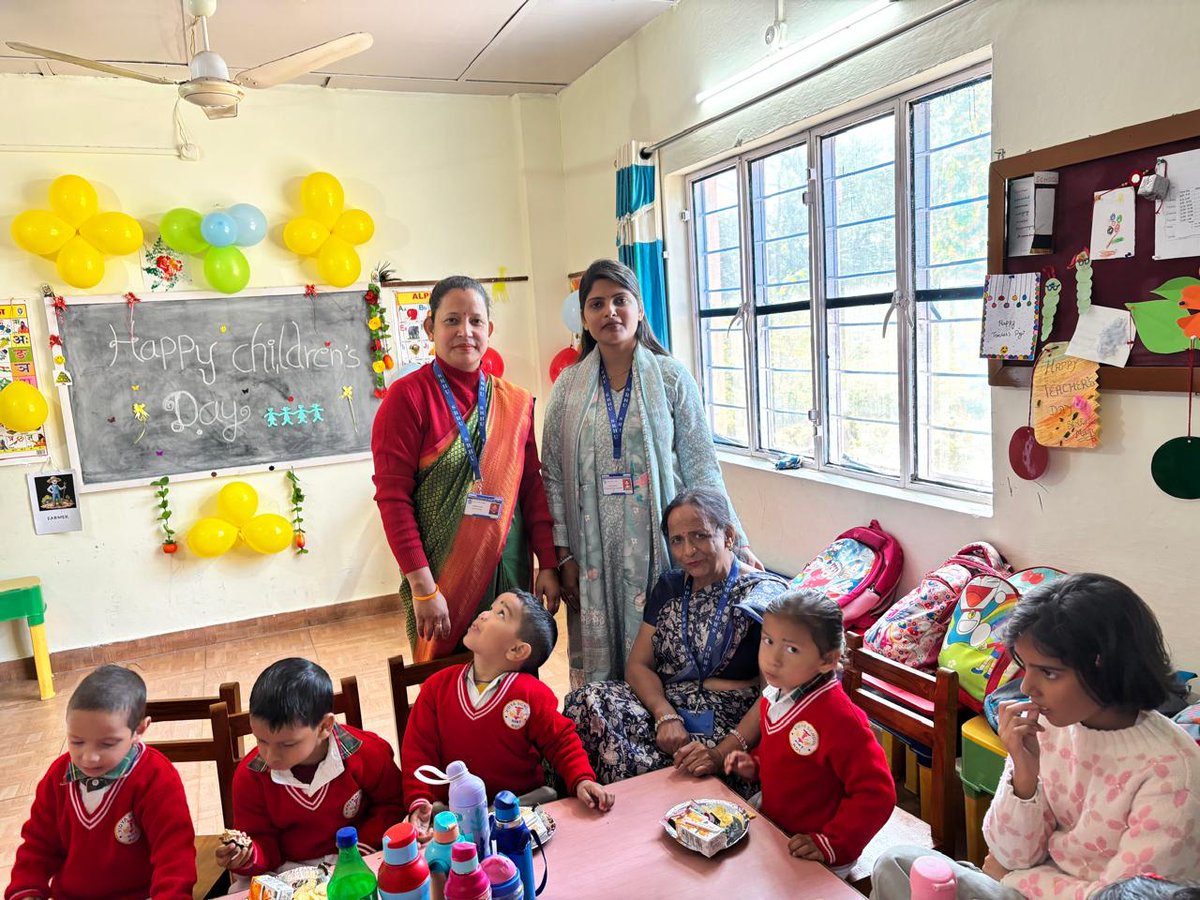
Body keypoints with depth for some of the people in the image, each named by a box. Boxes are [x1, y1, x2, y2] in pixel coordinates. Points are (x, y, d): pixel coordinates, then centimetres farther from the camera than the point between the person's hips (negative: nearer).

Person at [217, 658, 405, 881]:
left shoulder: (366, 754, -15)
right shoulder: (251, 775, -10)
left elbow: (391, 804, 1)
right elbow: (263, 842, 1)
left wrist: (362, 847, -11)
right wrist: (248, 857, -20)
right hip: (287, 870, 1)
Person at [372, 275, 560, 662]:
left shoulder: (516, 402, 6)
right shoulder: (408, 396, -7)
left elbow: (532, 486, 8)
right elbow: (393, 497, -11)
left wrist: (548, 564, 1)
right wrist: (422, 586, -15)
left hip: (509, 571, 4)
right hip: (441, 576, -4)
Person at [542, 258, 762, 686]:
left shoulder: (671, 378, 0)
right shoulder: (569, 386, 5)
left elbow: (701, 467, 0)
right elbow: (554, 475, 4)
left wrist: (735, 542, -4)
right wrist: (563, 555, -1)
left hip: (658, 545, -1)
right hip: (593, 550, 2)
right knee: (598, 664, 7)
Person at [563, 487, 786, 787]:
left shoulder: (764, 594, -4)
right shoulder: (669, 587, 14)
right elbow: (638, 665, 8)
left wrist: (722, 753, -25)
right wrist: (666, 715, -13)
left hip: (727, 725, -5)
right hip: (662, 704, 5)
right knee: (587, 700, -24)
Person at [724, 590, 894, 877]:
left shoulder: (840, 718, -29)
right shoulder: (773, 696, -2)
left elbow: (876, 794, -25)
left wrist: (830, 843, -27)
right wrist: (755, 764, 0)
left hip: (817, 860, -7)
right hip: (771, 827, 7)